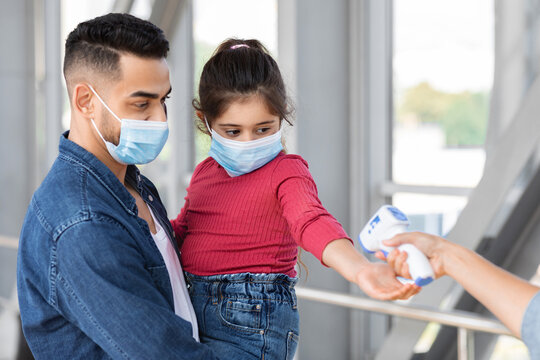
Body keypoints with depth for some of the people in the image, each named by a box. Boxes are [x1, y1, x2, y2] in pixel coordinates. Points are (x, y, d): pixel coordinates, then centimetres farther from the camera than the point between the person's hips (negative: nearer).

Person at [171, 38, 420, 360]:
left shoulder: (286, 172, -10)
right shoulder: (205, 171, 11)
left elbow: (312, 222, -28)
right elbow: (181, 228, 23)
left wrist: (360, 269, -48)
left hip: (251, 322, -7)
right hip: (194, 307, 7)